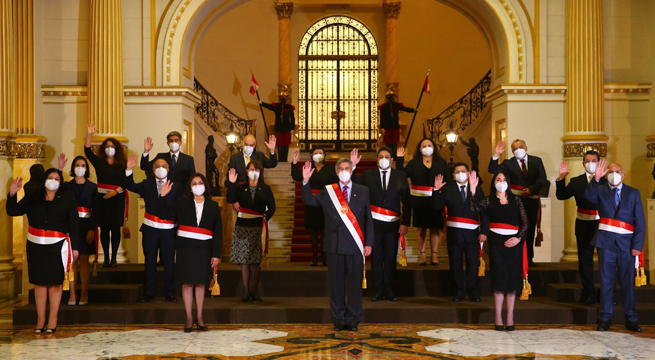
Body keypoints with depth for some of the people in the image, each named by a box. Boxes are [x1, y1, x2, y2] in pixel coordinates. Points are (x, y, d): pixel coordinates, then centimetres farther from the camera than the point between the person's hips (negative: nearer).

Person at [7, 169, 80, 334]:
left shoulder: (67, 199, 2)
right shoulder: (33, 198, 7)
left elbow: (74, 224, 1)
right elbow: (12, 211, 5)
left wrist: (75, 247, -4)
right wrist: (12, 194, -10)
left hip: (57, 246, -2)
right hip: (36, 246, 2)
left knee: (55, 282, 0)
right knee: (39, 282, 4)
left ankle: (52, 320, 6)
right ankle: (40, 320, 9)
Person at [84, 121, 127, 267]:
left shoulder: (122, 164, 2)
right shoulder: (99, 162, 4)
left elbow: (126, 181, -2)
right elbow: (88, 152, -9)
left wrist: (116, 191, -16)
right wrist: (89, 135, -20)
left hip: (117, 198, -1)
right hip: (102, 198, 1)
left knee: (115, 228, 1)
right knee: (104, 228, 3)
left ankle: (114, 258, 8)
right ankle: (106, 258, 9)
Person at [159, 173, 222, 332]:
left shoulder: (213, 206, 8)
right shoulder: (182, 203, 7)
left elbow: (218, 232, 7)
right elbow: (167, 214, 8)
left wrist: (216, 254, 2)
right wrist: (163, 197, -3)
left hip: (204, 249, 1)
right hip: (185, 247, -1)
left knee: (201, 283, 5)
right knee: (187, 283, 0)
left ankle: (199, 318, 15)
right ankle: (189, 318, 8)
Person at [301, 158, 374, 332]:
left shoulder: (363, 191, 7)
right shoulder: (327, 191, 9)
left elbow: (368, 219, 6)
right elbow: (308, 200, 2)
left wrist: (369, 243, 0)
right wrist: (306, 181, -11)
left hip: (355, 246, 0)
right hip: (335, 245, 1)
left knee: (355, 283, 4)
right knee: (336, 283, 5)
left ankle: (353, 320, 13)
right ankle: (338, 320, 14)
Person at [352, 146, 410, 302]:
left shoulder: (400, 176, 5)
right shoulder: (368, 175, 5)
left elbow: (406, 201, 2)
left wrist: (405, 223, -4)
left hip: (393, 223, 0)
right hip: (374, 222, 0)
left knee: (391, 257, 4)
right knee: (376, 256, 4)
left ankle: (389, 290, 12)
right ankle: (378, 290, 11)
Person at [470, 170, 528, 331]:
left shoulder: (516, 200, 9)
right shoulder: (489, 201, 6)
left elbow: (525, 222, 5)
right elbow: (475, 207, -15)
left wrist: (519, 238, -9)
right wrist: (473, 189, -25)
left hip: (514, 242, 1)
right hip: (497, 241, -1)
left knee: (513, 279, 2)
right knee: (499, 277, -2)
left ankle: (510, 318, 7)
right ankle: (498, 318, 3)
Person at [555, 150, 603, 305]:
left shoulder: (606, 181, -4)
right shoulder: (576, 181, 5)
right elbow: (561, 195, -3)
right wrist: (561, 178, -15)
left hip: (602, 223, -3)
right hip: (584, 224, 3)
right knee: (584, 259, 9)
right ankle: (588, 292, 20)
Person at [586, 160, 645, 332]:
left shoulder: (633, 193, 7)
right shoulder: (600, 191, 6)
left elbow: (640, 222, 4)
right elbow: (589, 196, -19)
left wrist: (637, 245, -5)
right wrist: (596, 178, -34)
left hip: (626, 244, 1)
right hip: (606, 242, 0)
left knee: (628, 282, 5)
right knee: (606, 281, 4)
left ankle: (630, 319, 13)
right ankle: (605, 318, 11)